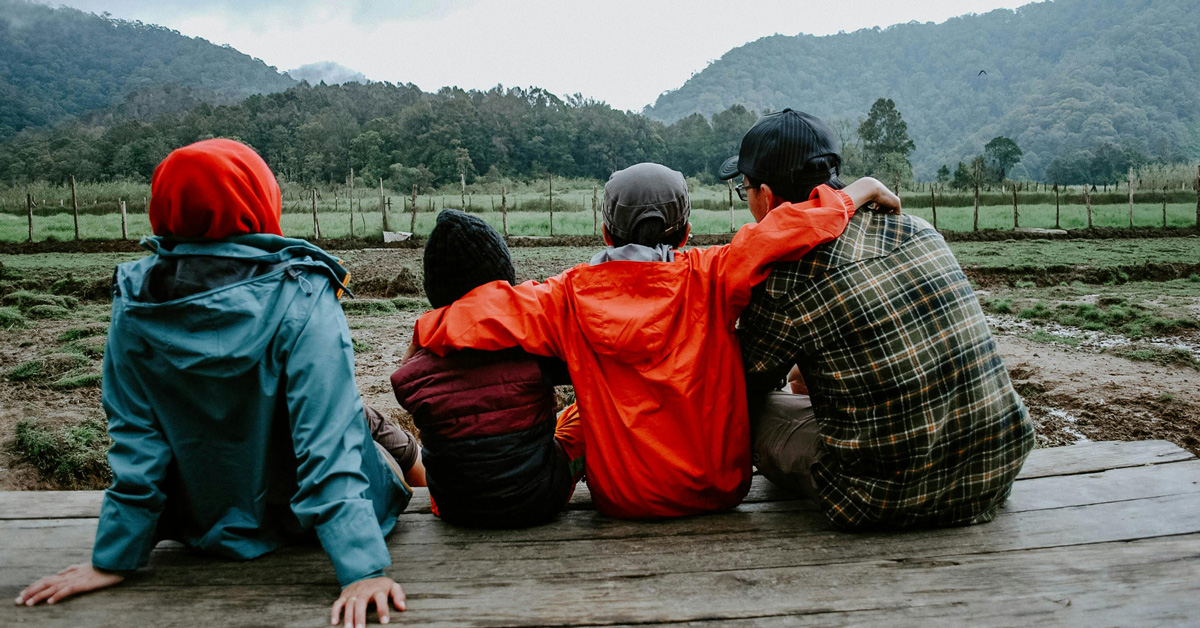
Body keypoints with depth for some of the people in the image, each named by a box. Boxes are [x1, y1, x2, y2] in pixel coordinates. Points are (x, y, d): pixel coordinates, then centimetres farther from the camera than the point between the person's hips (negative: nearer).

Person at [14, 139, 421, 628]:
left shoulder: (134, 304, -14)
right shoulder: (299, 298, -27)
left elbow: (135, 441, -9)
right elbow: (328, 438, -31)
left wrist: (113, 559, -1)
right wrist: (363, 567, -30)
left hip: (209, 528, 4)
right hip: (298, 522, -4)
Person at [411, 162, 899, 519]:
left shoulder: (571, 296, -11)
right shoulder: (709, 279, -14)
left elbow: (493, 311, -17)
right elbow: (776, 237, -21)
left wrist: (426, 332, 0)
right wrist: (854, 194, -9)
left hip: (620, 499, 1)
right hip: (719, 490, 0)